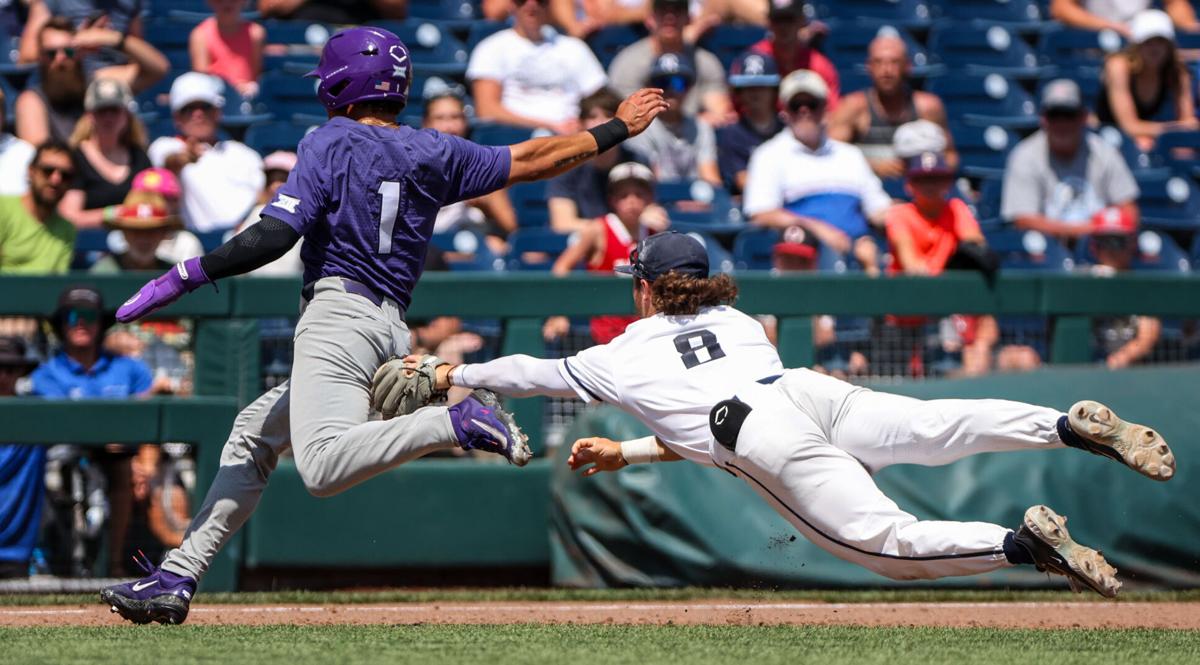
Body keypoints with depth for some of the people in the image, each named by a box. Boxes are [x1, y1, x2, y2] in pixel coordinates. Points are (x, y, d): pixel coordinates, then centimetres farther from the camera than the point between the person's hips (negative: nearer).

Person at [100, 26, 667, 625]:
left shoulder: (331, 142, -1)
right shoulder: (435, 153, 16)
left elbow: (276, 235, -12)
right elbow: (533, 160, 21)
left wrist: (187, 276, -10)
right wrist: (618, 129, 34)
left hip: (337, 311, -9)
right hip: (391, 328, 9)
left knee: (324, 467, -27)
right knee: (254, 434, 19)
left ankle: (459, 423, -34)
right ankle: (177, 579, 15)